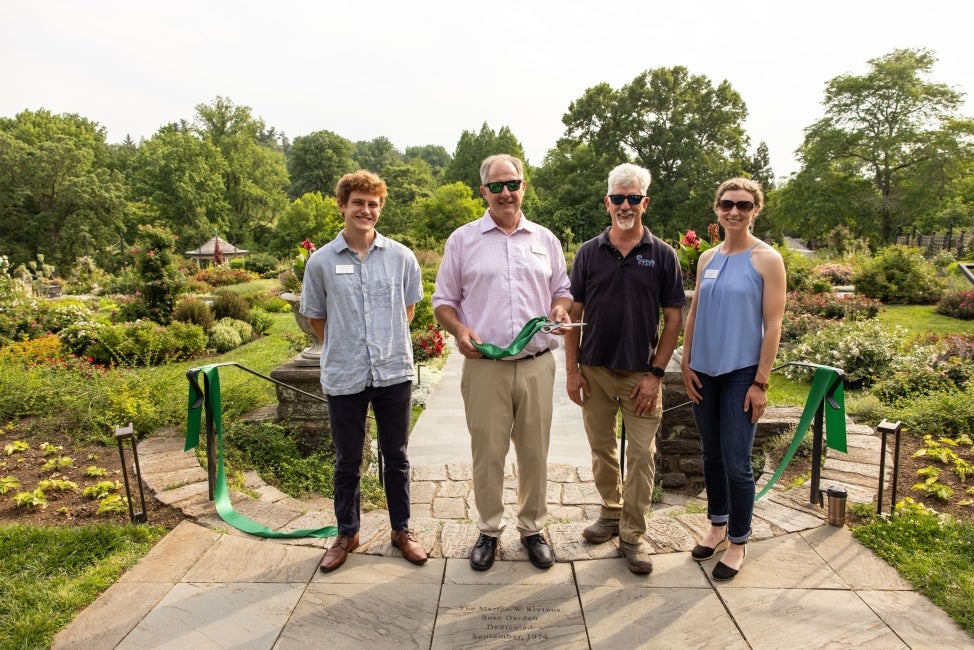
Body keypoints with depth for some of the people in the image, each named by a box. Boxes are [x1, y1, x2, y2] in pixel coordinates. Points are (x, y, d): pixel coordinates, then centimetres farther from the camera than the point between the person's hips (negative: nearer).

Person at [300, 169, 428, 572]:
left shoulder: (401, 257, -2)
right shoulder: (321, 261, -3)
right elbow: (315, 316, 8)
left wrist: (390, 343, 8)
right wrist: (343, 350, 7)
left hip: (394, 373, 1)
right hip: (344, 377, 0)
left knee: (396, 456, 14)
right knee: (347, 461, 14)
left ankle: (401, 530, 32)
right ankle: (347, 534, 33)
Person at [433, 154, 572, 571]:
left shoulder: (545, 239, 10)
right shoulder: (462, 240, 4)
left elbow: (562, 290, 17)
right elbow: (443, 300, 5)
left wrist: (560, 310, -6)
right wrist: (459, 330, -14)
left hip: (536, 364, 2)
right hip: (484, 365, -1)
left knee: (534, 452, 11)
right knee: (487, 453, 8)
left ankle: (533, 529, 30)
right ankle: (489, 530, 28)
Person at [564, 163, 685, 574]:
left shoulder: (663, 255, -1)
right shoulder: (588, 253, 3)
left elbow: (674, 318, -1)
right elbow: (573, 314, 4)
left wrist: (656, 373, -8)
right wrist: (572, 370, -2)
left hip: (641, 373, -1)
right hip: (594, 370, 2)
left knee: (641, 455, 2)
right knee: (601, 449, 14)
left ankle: (632, 535, 16)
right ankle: (611, 512, 35)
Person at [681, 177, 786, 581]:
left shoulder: (766, 259, -6)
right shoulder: (707, 258, 8)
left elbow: (773, 325, -9)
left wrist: (761, 382, -12)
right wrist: (686, 364, 4)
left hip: (742, 373, -5)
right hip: (705, 371, 5)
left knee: (735, 462, -1)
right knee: (711, 455, 14)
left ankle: (739, 542, 18)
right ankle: (718, 525, 33)